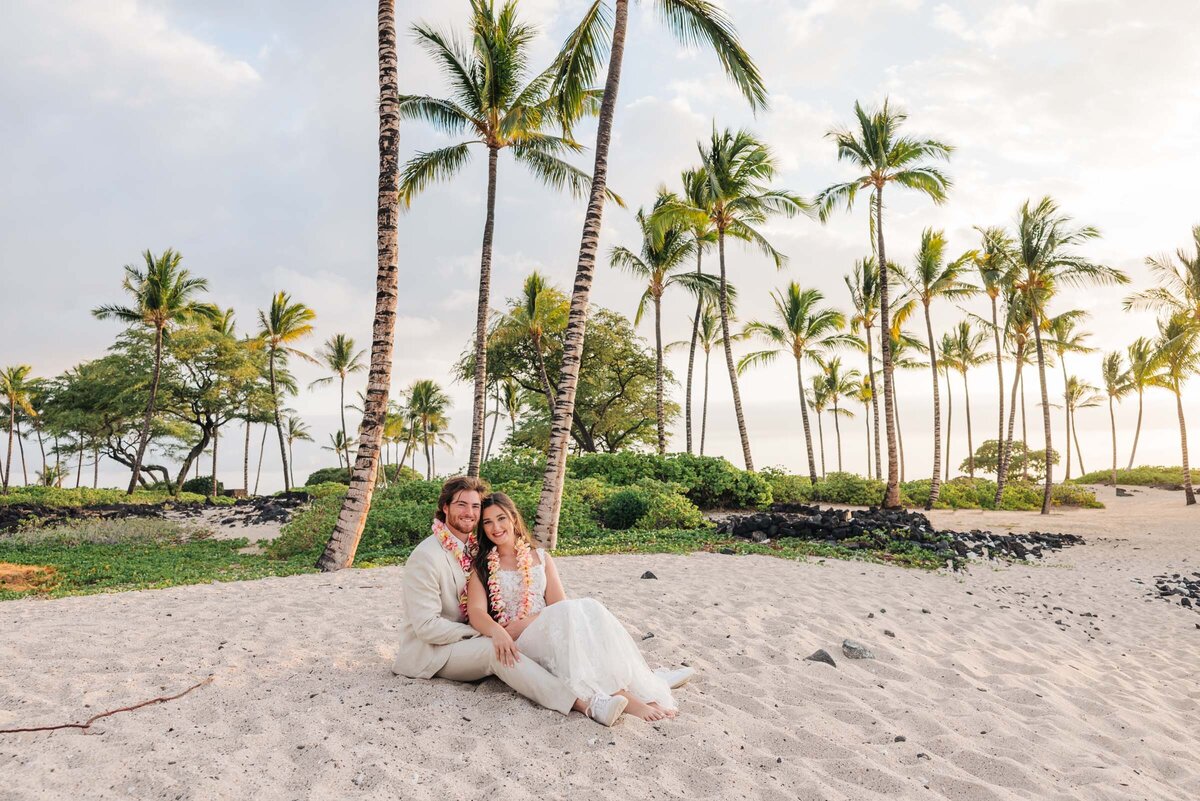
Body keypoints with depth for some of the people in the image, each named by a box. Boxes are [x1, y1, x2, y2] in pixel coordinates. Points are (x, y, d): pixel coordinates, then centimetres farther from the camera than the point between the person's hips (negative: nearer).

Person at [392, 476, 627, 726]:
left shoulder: (472, 548, 7)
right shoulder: (427, 556, -19)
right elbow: (427, 627, -21)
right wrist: (480, 631, -17)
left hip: (463, 638, 8)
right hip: (429, 650, -8)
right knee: (497, 650, -30)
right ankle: (583, 704, -39)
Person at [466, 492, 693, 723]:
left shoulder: (540, 558, 19)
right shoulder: (481, 567, 12)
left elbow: (557, 604, 4)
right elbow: (476, 612, -6)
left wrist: (517, 625, -15)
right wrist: (497, 632, -29)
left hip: (549, 633, 3)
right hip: (515, 644, -3)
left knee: (587, 607, -31)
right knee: (568, 611, -33)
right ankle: (617, 693, -44)